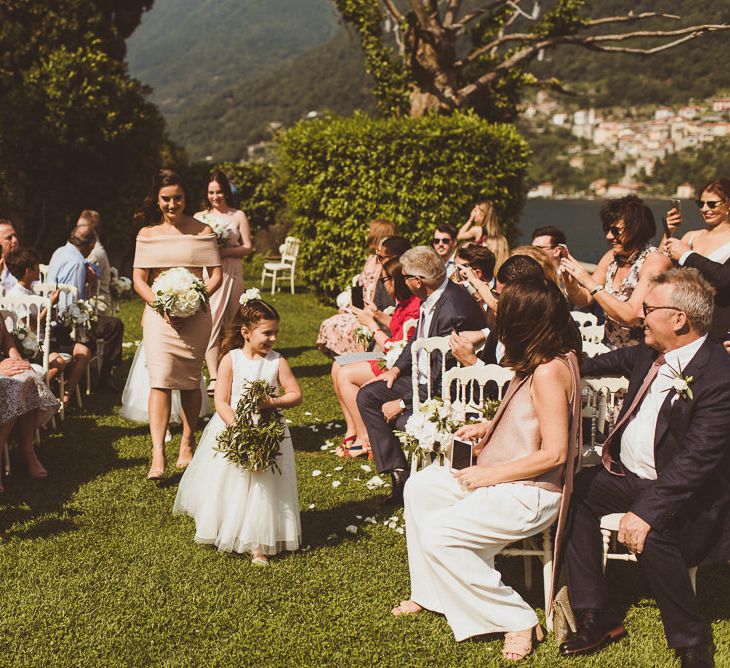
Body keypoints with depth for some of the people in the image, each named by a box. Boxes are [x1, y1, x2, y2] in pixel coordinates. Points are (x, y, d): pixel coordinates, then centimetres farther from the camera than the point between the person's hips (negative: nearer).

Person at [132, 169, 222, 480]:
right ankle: (158, 455, -15)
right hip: (159, 314, 0)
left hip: (195, 315, 0)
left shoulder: (201, 231, 2)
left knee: (190, 381, 8)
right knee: (160, 380, -11)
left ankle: (187, 444, 25)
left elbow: (216, 275, 1)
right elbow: (138, 280, 3)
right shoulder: (148, 234, 5)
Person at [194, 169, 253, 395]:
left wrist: (224, 251, -13)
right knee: (211, 324, -13)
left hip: (231, 273, 1)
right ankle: (213, 377, -21)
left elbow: (247, 248, 2)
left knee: (229, 325, 5)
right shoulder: (199, 218, 11)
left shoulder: (238, 216, 9)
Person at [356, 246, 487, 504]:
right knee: (367, 396, 2)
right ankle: (398, 472, -2)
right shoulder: (432, 298, -2)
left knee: (399, 419, -26)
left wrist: (402, 403, -19)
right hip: (424, 378, 10)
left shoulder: (454, 311, -30)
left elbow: (442, 381, -27)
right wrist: (397, 368, 5)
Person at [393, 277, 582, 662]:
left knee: (438, 534, -20)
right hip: (503, 478, 11)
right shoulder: (538, 363, 5)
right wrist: (489, 427, 10)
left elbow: (553, 453, -27)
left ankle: (517, 620, -7)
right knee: (419, 488, 13)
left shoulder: (550, 372, -25)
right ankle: (428, 593, 24)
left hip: (530, 493, -11)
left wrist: (490, 475, -20)